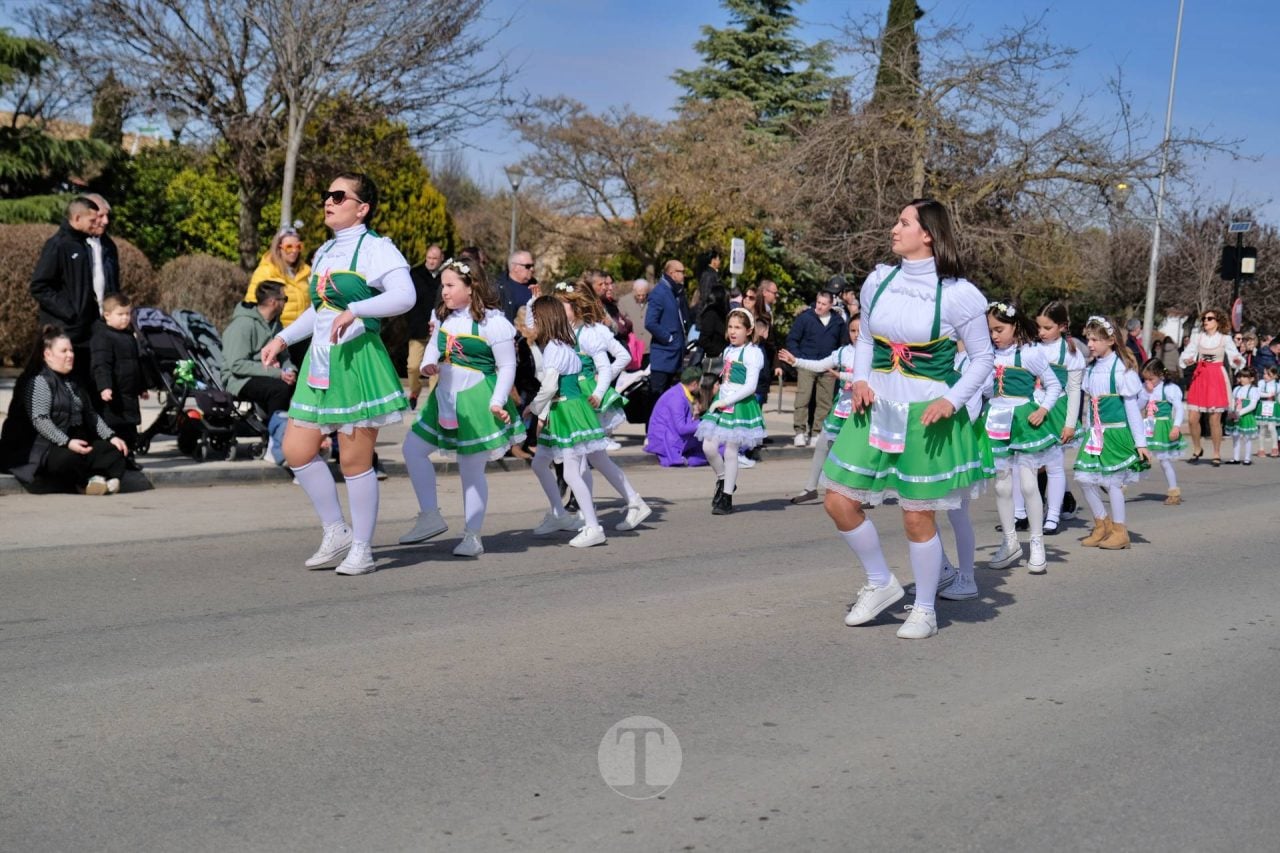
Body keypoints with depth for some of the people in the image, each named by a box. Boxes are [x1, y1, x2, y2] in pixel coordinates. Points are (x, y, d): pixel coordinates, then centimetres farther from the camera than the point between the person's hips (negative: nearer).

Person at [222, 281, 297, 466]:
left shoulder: (275, 324, 14)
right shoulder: (243, 323, -13)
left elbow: (284, 356, 19)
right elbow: (237, 364, -21)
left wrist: (290, 370, -7)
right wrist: (277, 373, -24)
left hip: (269, 376, 7)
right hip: (239, 380, -7)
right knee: (280, 388, -34)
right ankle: (277, 448, -26)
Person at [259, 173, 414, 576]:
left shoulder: (375, 248, -8)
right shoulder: (323, 252, 17)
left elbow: (404, 295, -24)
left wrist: (354, 310, -32)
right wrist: (282, 338, 20)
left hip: (357, 359, -8)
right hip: (320, 360, 8)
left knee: (355, 460, -3)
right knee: (296, 449, 6)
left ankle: (362, 549, 11)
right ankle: (336, 530, 21)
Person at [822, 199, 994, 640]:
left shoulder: (957, 294, -10)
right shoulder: (879, 280, 3)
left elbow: (983, 358, -2)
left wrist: (951, 400, -15)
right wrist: (860, 379, -2)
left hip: (927, 417, -5)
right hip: (876, 408, 5)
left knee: (917, 516, 2)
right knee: (839, 501, 4)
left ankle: (925, 610, 23)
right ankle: (881, 583, 26)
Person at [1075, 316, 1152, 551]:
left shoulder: (1121, 368, -11)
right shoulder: (1090, 369, 8)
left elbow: (1132, 406, -9)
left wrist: (1140, 442, -8)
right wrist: (1086, 430, 17)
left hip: (1116, 431, -6)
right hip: (1094, 433, 7)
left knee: (1113, 480, -2)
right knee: (1085, 478, 2)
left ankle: (1119, 531, 12)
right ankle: (1102, 524, 19)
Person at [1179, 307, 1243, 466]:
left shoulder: (1225, 339, 1)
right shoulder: (1197, 336, 6)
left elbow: (1236, 357, 0)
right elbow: (1187, 354, 3)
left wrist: (1238, 360, -23)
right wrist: (1187, 360, -19)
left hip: (1217, 378, -2)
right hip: (1199, 377, 2)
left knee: (1215, 420, -1)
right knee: (1192, 418, -2)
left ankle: (1217, 454, 13)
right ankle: (1197, 449, 20)